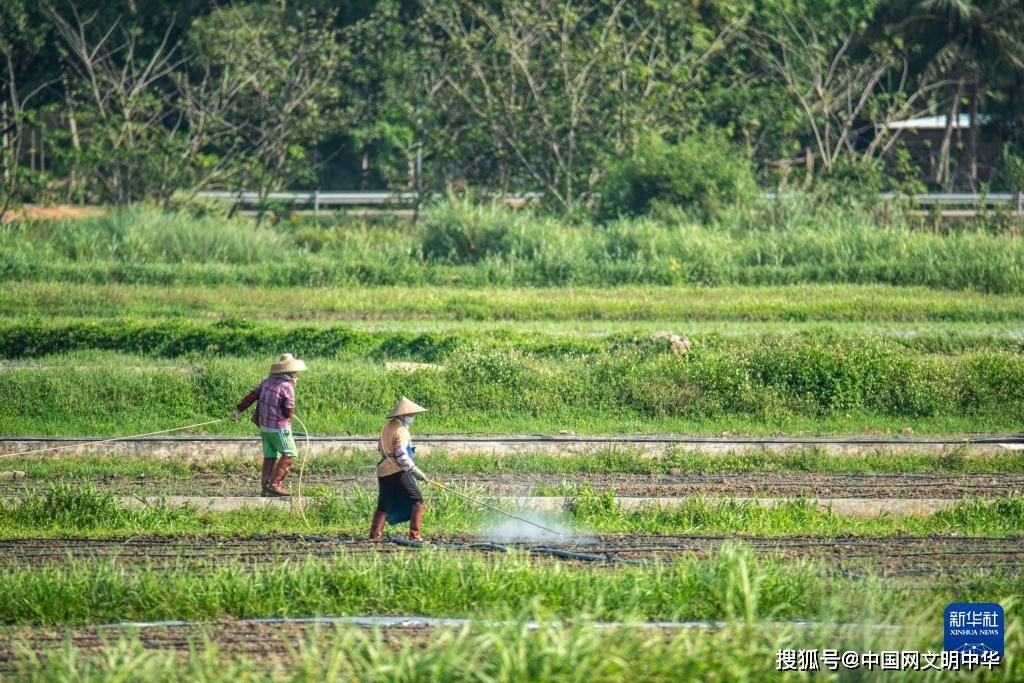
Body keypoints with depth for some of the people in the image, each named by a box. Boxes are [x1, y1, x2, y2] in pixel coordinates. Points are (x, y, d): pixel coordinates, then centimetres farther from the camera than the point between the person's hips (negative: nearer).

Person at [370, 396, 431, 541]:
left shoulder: (387, 428, 14)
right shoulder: (401, 430, -13)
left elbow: (380, 447, 25)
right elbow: (401, 455, -20)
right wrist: (415, 470, -16)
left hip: (383, 472, 8)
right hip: (397, 473, -8)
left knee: (384, 505, 15)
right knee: (416, 501, -1)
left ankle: (374, 536, 10)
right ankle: (414, 535, -8)